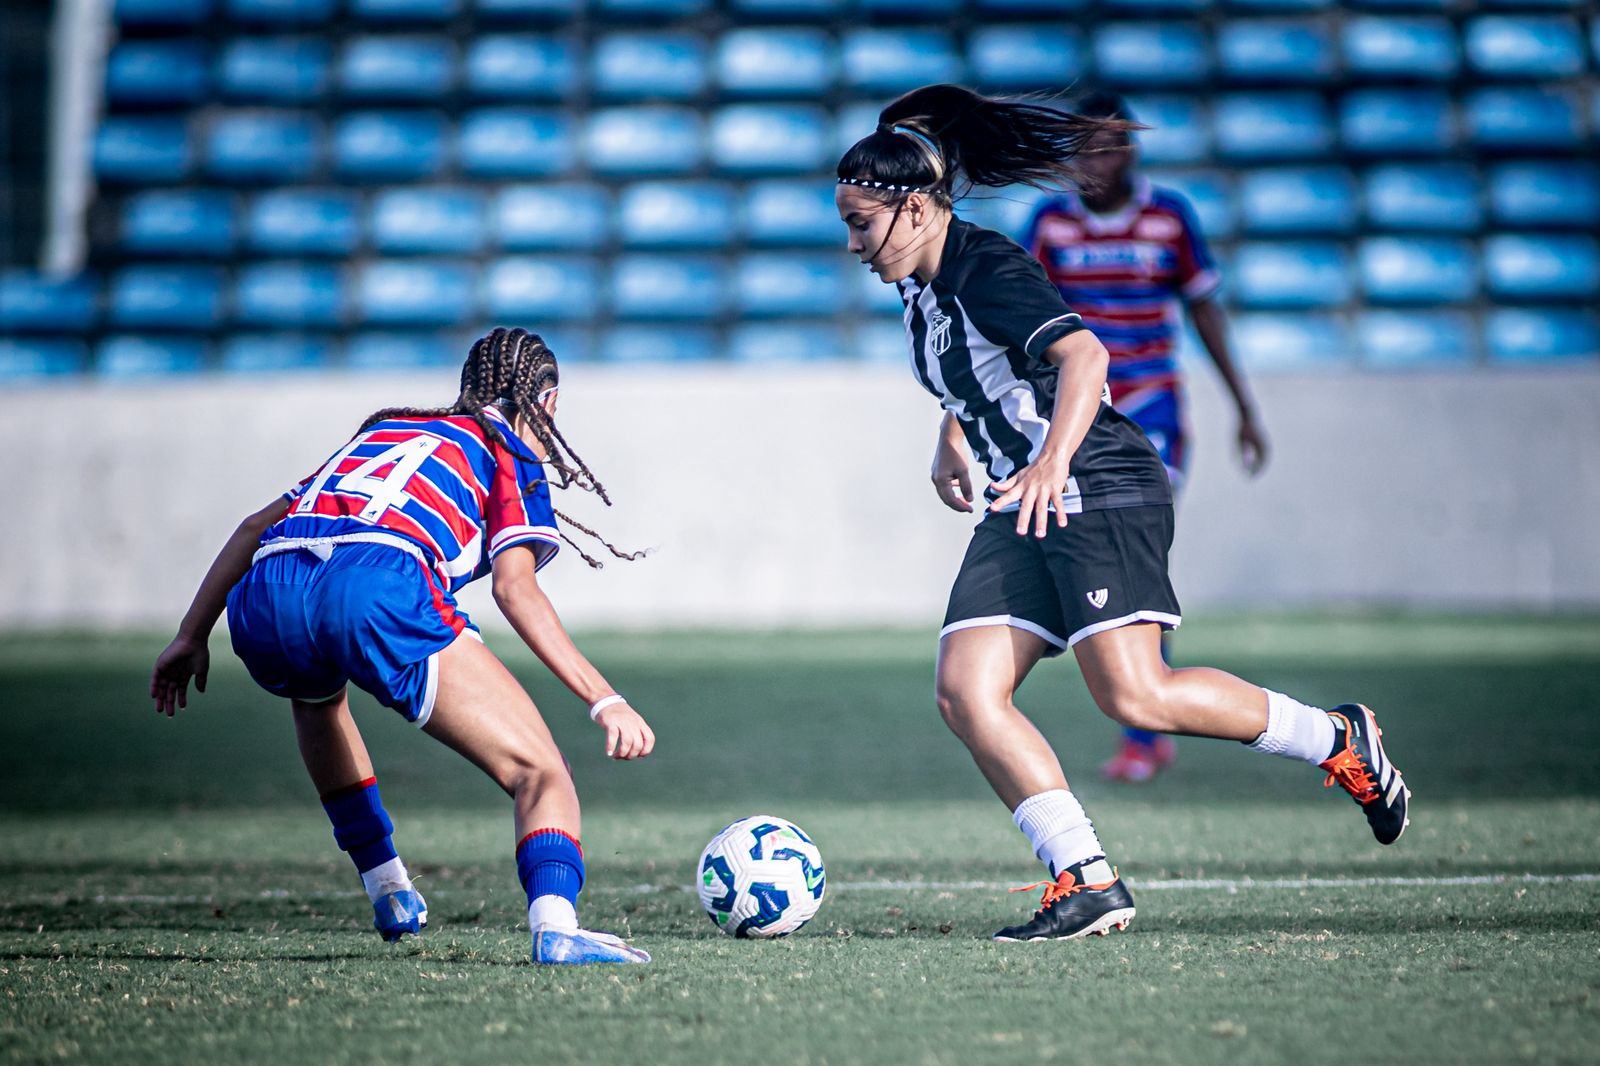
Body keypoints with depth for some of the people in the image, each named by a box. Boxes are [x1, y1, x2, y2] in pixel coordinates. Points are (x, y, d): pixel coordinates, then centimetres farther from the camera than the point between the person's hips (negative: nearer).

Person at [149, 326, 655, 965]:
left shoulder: (383, 429, 39)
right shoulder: (512, 453, 22)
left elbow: (258, 525, 34)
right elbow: (515, 587, 4)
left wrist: (190, 637, 39)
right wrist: (604, 700, 1)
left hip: (262, 604, 6)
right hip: (378, 589, -6)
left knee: (316, 693, 41)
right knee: (540, 773, -3)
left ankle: (388, 892, 35)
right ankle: (554, 925, -31)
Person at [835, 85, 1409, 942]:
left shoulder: (988, 270, -15)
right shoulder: (920, 286, 13)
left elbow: (1083, 354, -30)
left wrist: (1053, 461, -42)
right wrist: (950, 441, 35)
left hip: (1102, 490, -9)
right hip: (1024, 511, 9)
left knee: (1133, 695, -18)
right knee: (964, 691, -8)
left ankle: (1338, 739, 2)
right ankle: (1087, 884, -10)